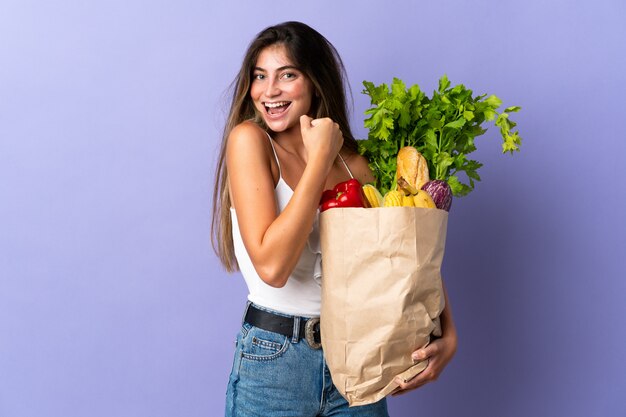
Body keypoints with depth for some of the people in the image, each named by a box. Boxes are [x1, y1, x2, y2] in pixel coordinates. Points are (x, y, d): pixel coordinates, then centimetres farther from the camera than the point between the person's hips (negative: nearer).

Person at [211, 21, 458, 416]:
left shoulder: (354, 164, 1)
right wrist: (319, 160, -19)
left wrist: (447, 334, -9)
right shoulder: (248, 139, -11)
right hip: (274, 360, -4)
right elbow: (271, 266, -22)